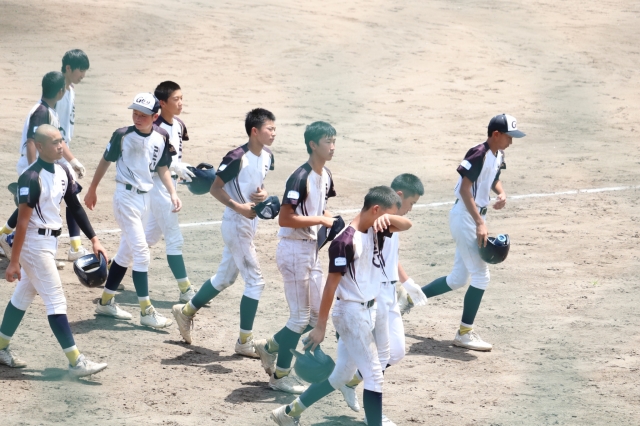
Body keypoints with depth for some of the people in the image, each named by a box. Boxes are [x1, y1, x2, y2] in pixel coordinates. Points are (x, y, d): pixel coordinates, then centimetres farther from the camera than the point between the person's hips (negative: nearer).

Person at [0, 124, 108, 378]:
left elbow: (75, 207, 11)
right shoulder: (31, 178, -21)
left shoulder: (62, 172, 4)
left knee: (23, 296, 18)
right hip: (35, 243, -9)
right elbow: (22, 221, -21)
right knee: (56, 301, -7)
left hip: (50, 242, 9)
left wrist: (93, 240, 7)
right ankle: (76, 362, -5)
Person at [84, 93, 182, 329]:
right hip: (126, 196, -6)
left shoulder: (161, 138, -1)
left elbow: (162, 168, 10)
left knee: (126, 251, 14)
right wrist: (92, 190, 8)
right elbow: (106, 161, -1)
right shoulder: (122, 135, -13)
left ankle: (106, 301, 26)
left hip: (145, 197, 6)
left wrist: (173, 194, -3)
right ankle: (146, 311, -9)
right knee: (141, 251, -11)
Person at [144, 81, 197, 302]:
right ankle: (185, 289, 0)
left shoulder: (179, 125, 6)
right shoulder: (156, 129, -20)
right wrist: (176, 167, -26)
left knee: (150, 235, 19)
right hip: (158, 185, -9)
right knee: (174, 239, -5)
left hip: (171, 183, 9)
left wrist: (185, 170, 4)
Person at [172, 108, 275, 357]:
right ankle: (244, 342, 3)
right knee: (255, 281, -6)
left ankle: (186, 311, 37)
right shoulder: (237, 158, -22)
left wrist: (263, 193, -5)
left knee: (225, 278, 20)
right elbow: (215, 188, -17)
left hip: (250, 223, 9)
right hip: (236, 224, -9)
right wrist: (238, 206, -27)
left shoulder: (267, 156, 4)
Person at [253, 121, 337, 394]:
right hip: (294, 250, -9)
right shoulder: (301, 178, -21)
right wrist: (320, 220, -22)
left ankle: (270, 346, 31)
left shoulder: (326, 176, 7)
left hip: (312, 249, 9)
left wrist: (331, 221, 2)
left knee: (317, 315, 14)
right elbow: (284, 218, -24)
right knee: (300, 317, -1)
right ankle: (280, 375, 13)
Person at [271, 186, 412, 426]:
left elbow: (406, 225, 1)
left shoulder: (375, 231, 5)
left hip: (364, 312, 9)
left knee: (342, 375, 16)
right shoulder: (345, 242, -21)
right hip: (351, 313, -9)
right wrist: (320, 326, -15)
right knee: (374, 376, -7)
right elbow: (331, 285, -19)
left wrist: (386, 217, -20)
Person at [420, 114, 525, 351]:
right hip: (465, 217, -10)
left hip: (475, 218, 10)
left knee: (458, 279, 15)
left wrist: (501, 193, 1)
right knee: (481, 275, -8)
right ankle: (464, 334, 0)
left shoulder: (498, 156, 7)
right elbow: (464, 189, -25)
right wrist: (480, 223, -30)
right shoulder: (479, 155, -21)